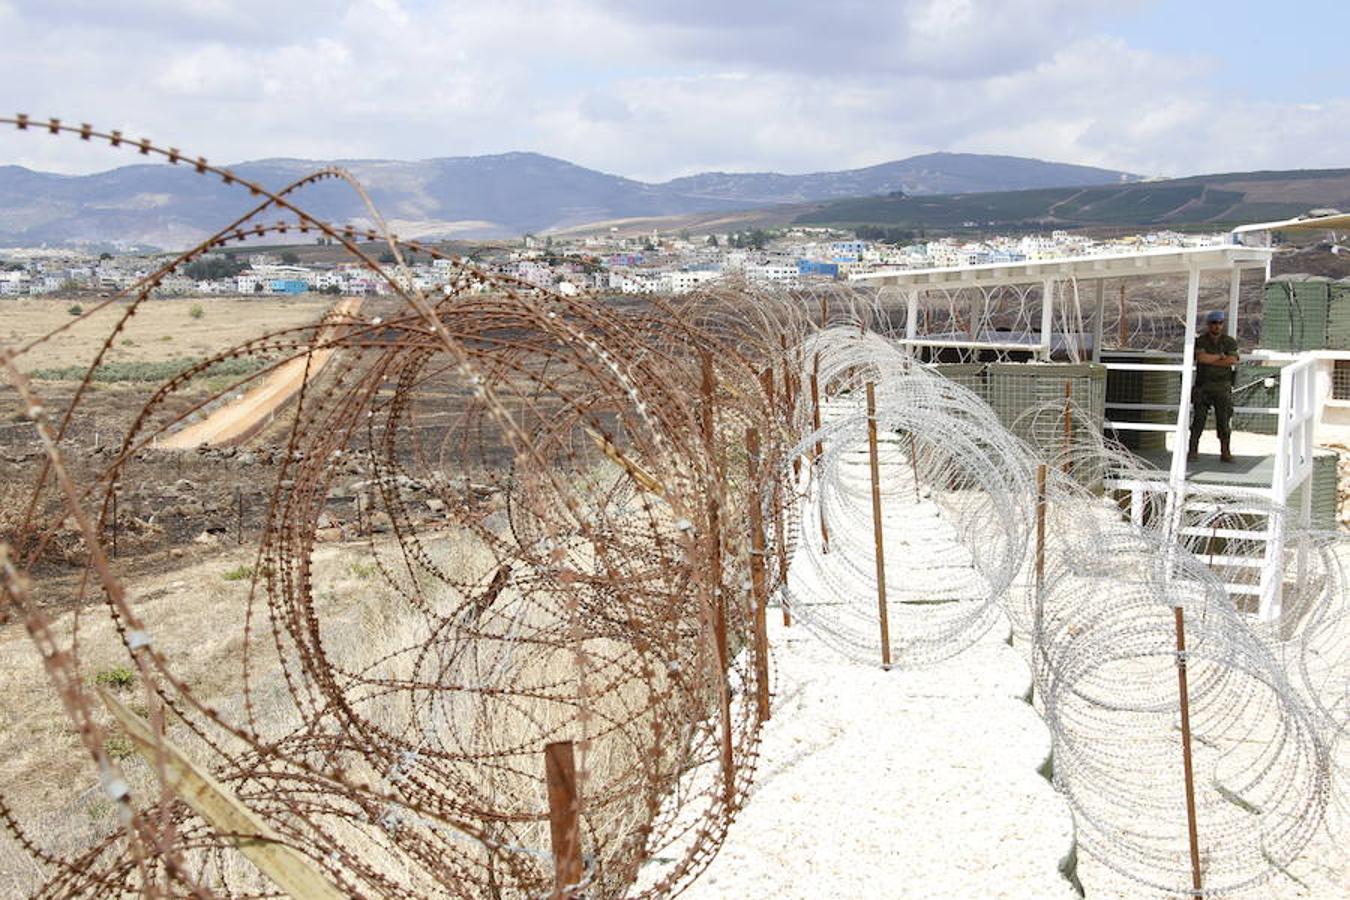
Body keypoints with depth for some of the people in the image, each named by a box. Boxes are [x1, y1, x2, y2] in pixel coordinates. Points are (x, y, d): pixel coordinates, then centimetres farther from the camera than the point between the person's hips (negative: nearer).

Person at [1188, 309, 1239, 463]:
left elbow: (1233, 360, -10)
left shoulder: (1229, 342, 5)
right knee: (1198, 418, -3)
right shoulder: (1200, 341, 2)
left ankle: (1225, 452, 1)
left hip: (1223, 386, 1)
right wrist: (1220, 356, -7)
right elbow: (1201, 357, -15)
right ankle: (1193, 450, 1)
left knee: (1224, 419, -2)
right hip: (1203, 385, 0)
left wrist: (1210, 360, -9)